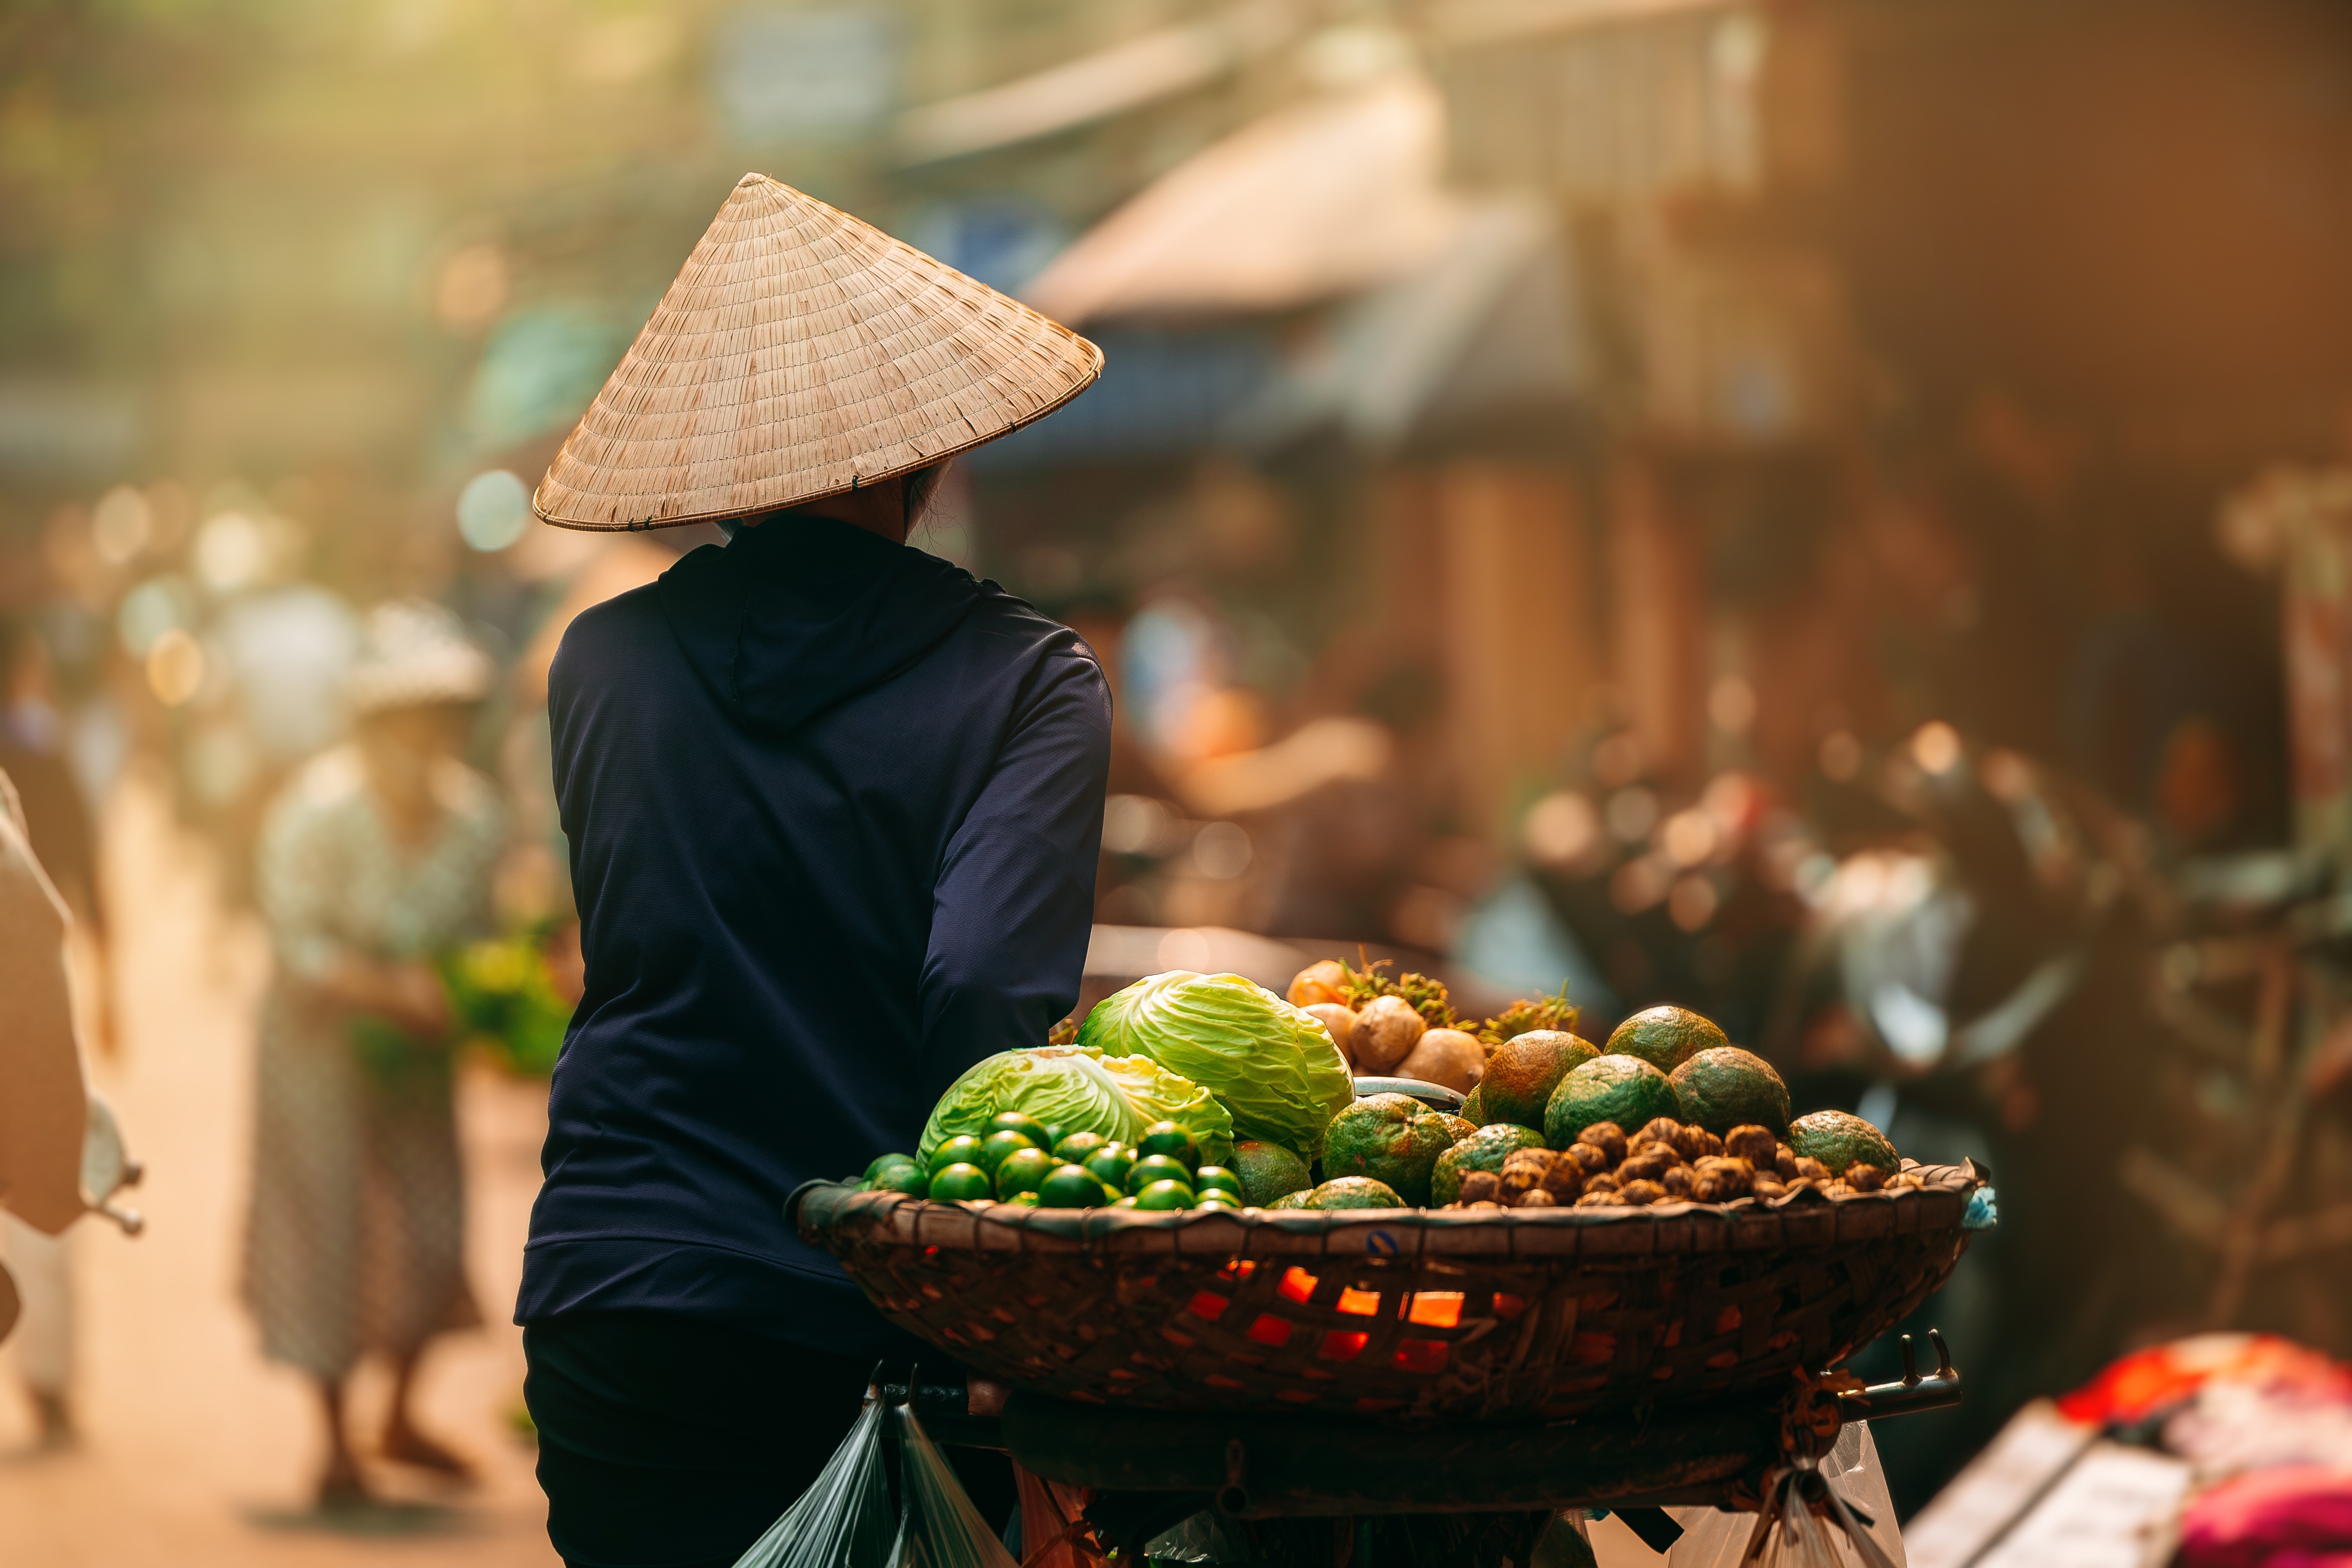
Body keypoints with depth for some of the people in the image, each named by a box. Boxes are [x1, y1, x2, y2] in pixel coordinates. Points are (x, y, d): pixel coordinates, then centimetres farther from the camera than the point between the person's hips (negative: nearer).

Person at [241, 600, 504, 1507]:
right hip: (321, 1047, -5)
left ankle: (401, 1418, 27)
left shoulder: (471, 811, -4)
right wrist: (392, 989, -29)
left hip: (414, 1048, 5)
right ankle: (335, 1447, 12)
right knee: (328, 1232, 0)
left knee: (435, 1222, 5)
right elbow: (298, 944, -20)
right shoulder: (320, 810, -21)